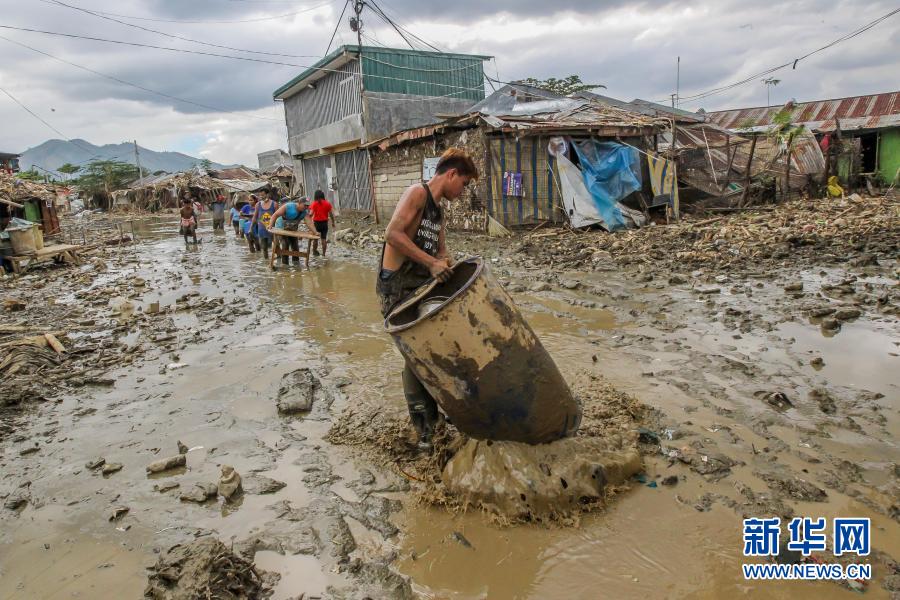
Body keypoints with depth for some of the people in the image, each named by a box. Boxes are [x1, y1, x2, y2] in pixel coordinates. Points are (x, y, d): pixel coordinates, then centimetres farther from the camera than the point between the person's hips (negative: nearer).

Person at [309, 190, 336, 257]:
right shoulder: (327, 203, -1)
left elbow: (311, 214, -15)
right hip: (324, 223, 1)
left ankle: (314, 252, 25)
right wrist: (333, 222, 12)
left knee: (315, 239, 13)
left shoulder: (314, 204, -7)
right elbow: (331, 214, 0)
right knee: (324, 239, 5)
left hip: (316, 223, -1)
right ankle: (323, 254, 6)